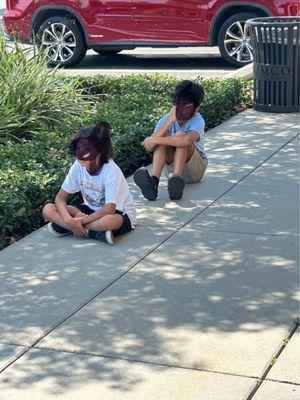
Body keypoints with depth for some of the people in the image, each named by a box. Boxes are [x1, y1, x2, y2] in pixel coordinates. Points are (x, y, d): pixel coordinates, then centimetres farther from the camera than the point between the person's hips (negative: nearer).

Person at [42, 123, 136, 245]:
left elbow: (109, 209, -32)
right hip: (92, 210, 6)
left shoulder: (111, 170, -25)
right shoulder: (78, 166, -11)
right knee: (48, 210, -15)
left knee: (109, 221, -44)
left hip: (120, 213, -6)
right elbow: (60, 198, -9)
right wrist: (68, 220, -28)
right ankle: (96, 234, -23)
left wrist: (80, 221, -29)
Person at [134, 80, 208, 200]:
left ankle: (175, 179, -43)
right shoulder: (166, 119, -8)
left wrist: (155, 140, -34)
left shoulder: (197, 120, -17)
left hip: (196, 169, -3)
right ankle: (153, 181, -42)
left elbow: (187, 140, -41)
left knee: (180, 135, -27)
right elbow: (149, 147, -25)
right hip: (173, 167, 3)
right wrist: (170, 119, -28)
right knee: (163, 135, -23)